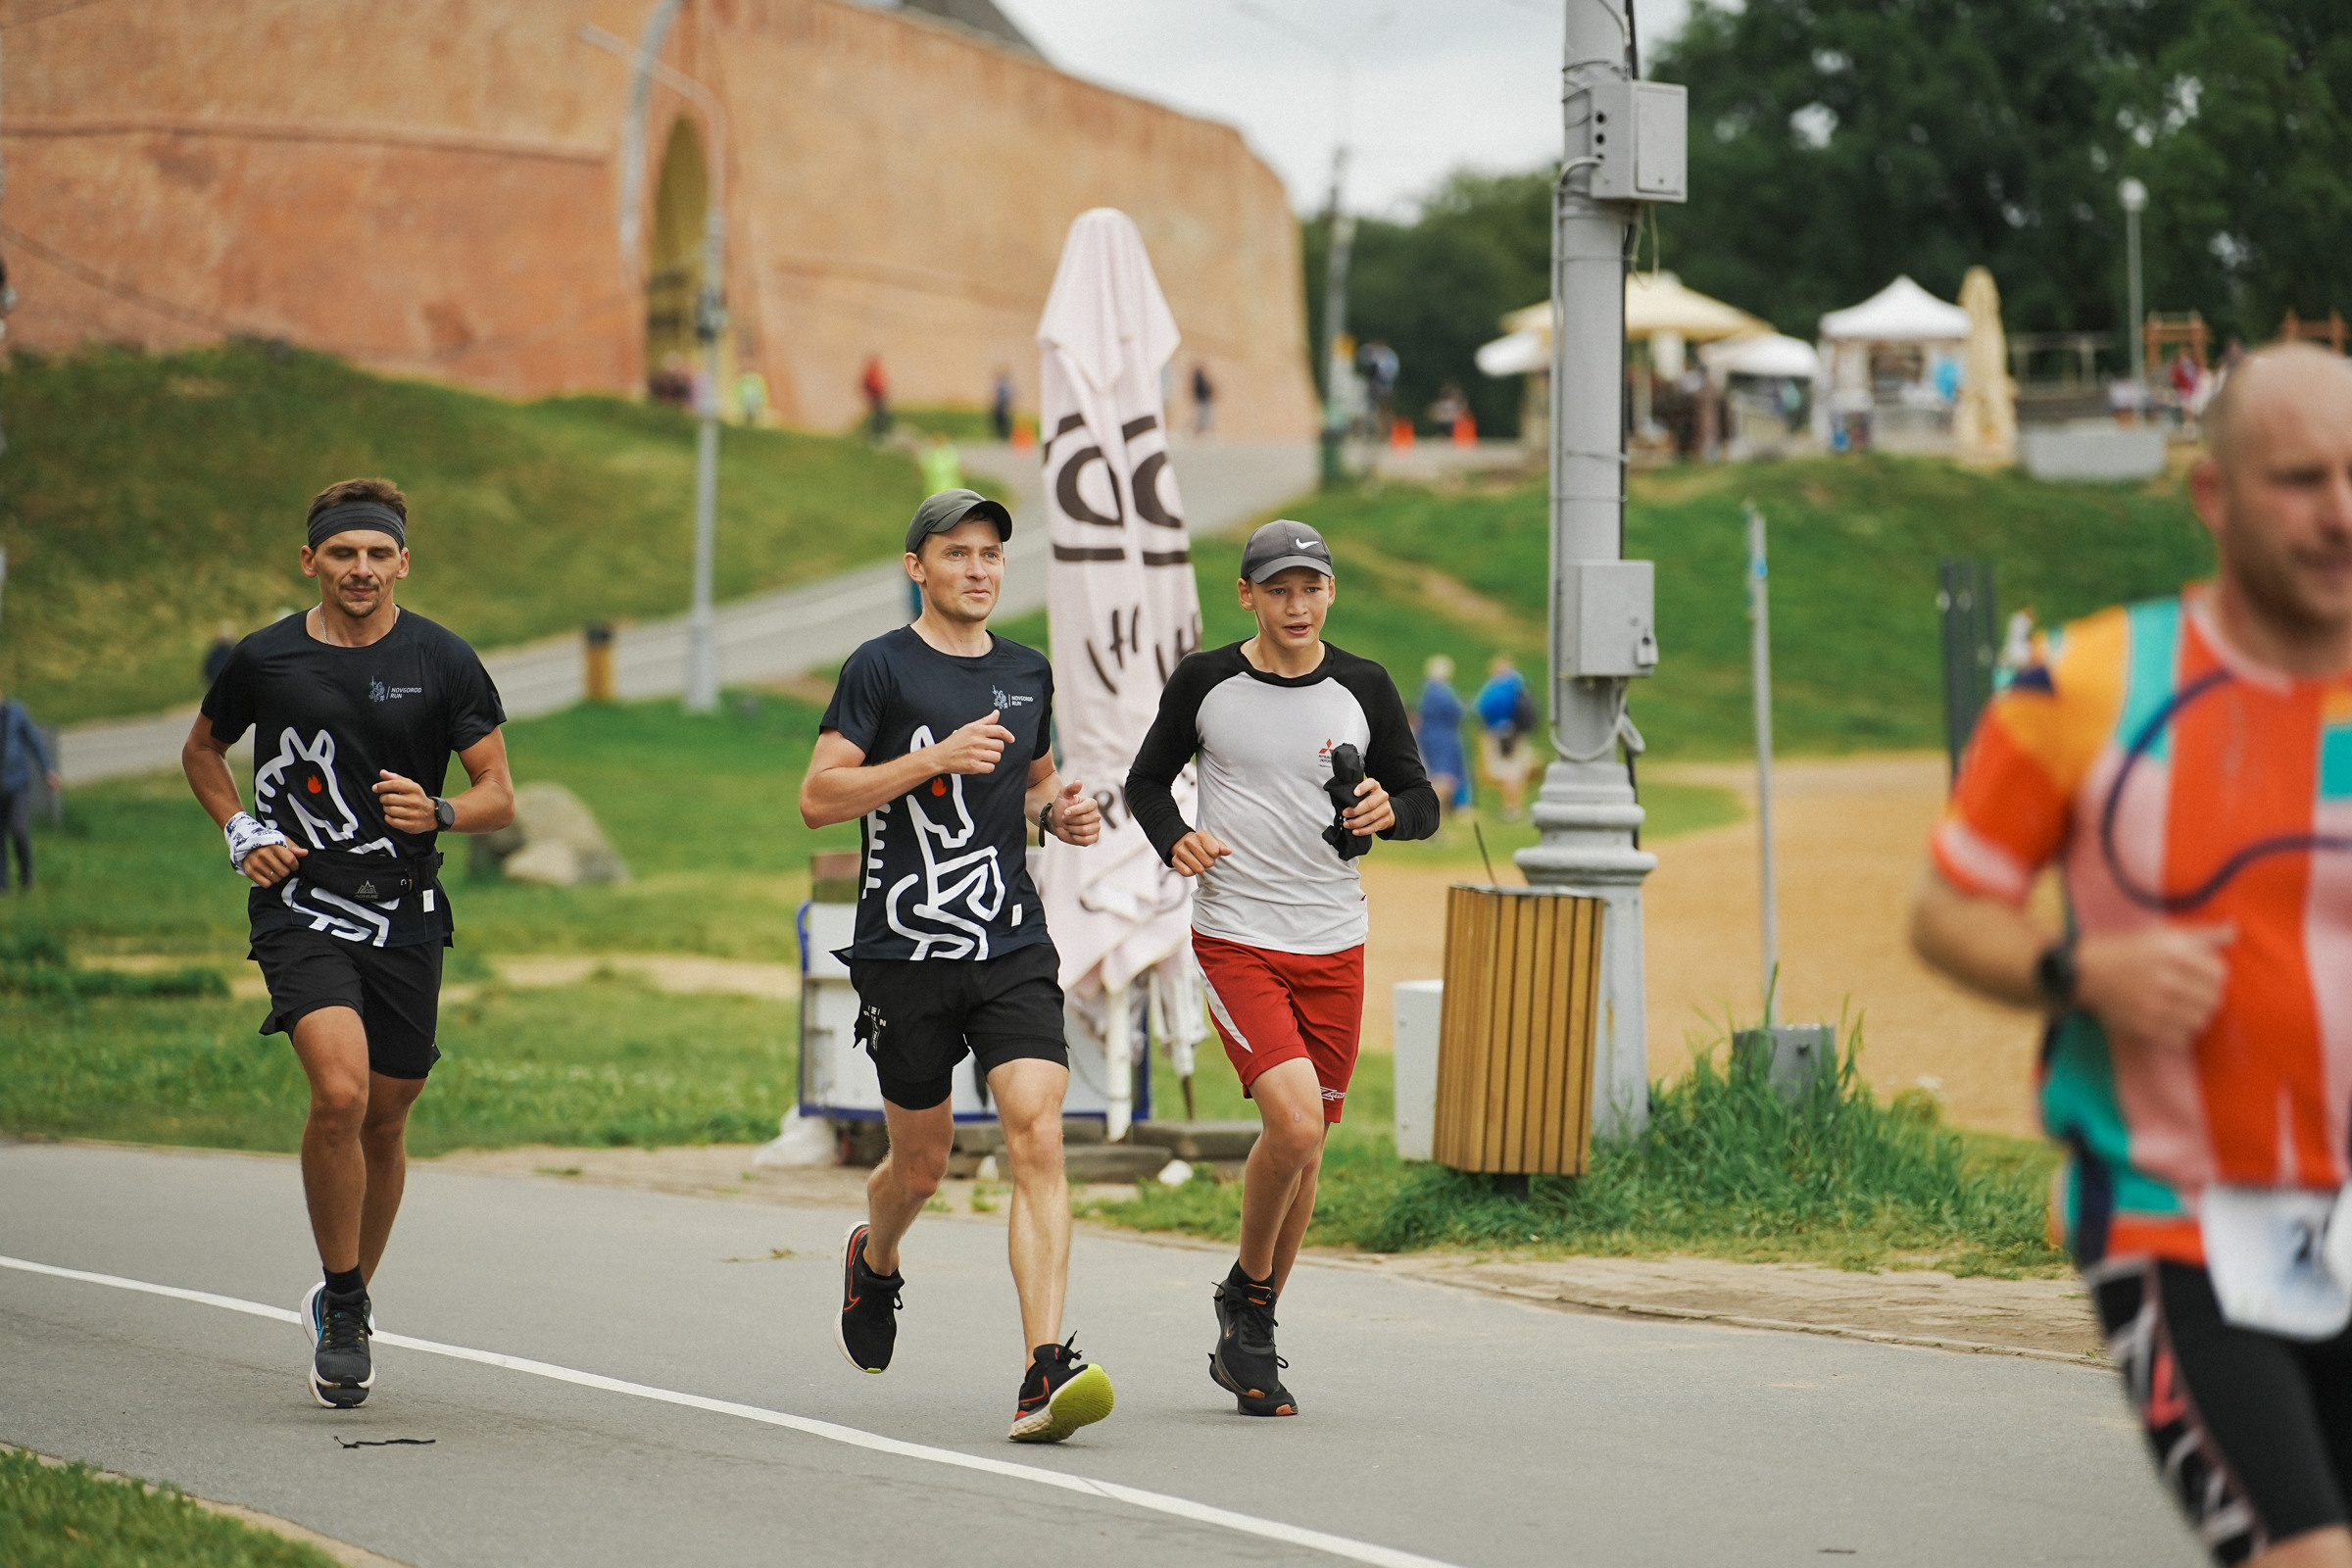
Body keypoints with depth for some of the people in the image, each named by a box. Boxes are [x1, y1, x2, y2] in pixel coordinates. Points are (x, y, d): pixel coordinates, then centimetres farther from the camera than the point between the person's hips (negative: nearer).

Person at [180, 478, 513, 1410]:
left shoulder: (441, 662, 0)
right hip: (300, 906, -2)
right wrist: (241, 833, 3)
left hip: (405, 914, 2)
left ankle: (348, 1301, 32)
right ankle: (343, 1306, -7)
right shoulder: (266, 660, 0)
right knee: (340, 1091, -22)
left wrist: (438, 814, -19)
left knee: (386, 1117, 9)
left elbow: (499, 796, 2)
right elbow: (203, 750, 19)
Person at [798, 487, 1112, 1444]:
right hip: (905, 951, -3)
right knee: (922, 1161, 9)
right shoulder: (881, 668, -3)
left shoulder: (1027, 673, 13)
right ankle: (874, 1260, 46)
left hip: (1014, 949, 3)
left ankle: (1045, 1373, -22)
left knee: (1038, 1139, -15)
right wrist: (935, 758, -19)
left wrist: (1059, 812, 7)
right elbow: (817, 798, -9)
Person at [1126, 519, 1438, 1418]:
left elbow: (1422, 802, 9)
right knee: (1294, 1123, -21)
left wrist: (1389, 811, -14)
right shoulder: (1204, 683, -1)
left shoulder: (1363, 690, 3)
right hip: (1235, 939, -3)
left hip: (1333, 946, 3)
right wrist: (1175, 839, -9)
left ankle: (1248, 1341, 26)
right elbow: (1147, 780, 11)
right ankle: (1246, 1293, 5)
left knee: (1305, 1147, 8)